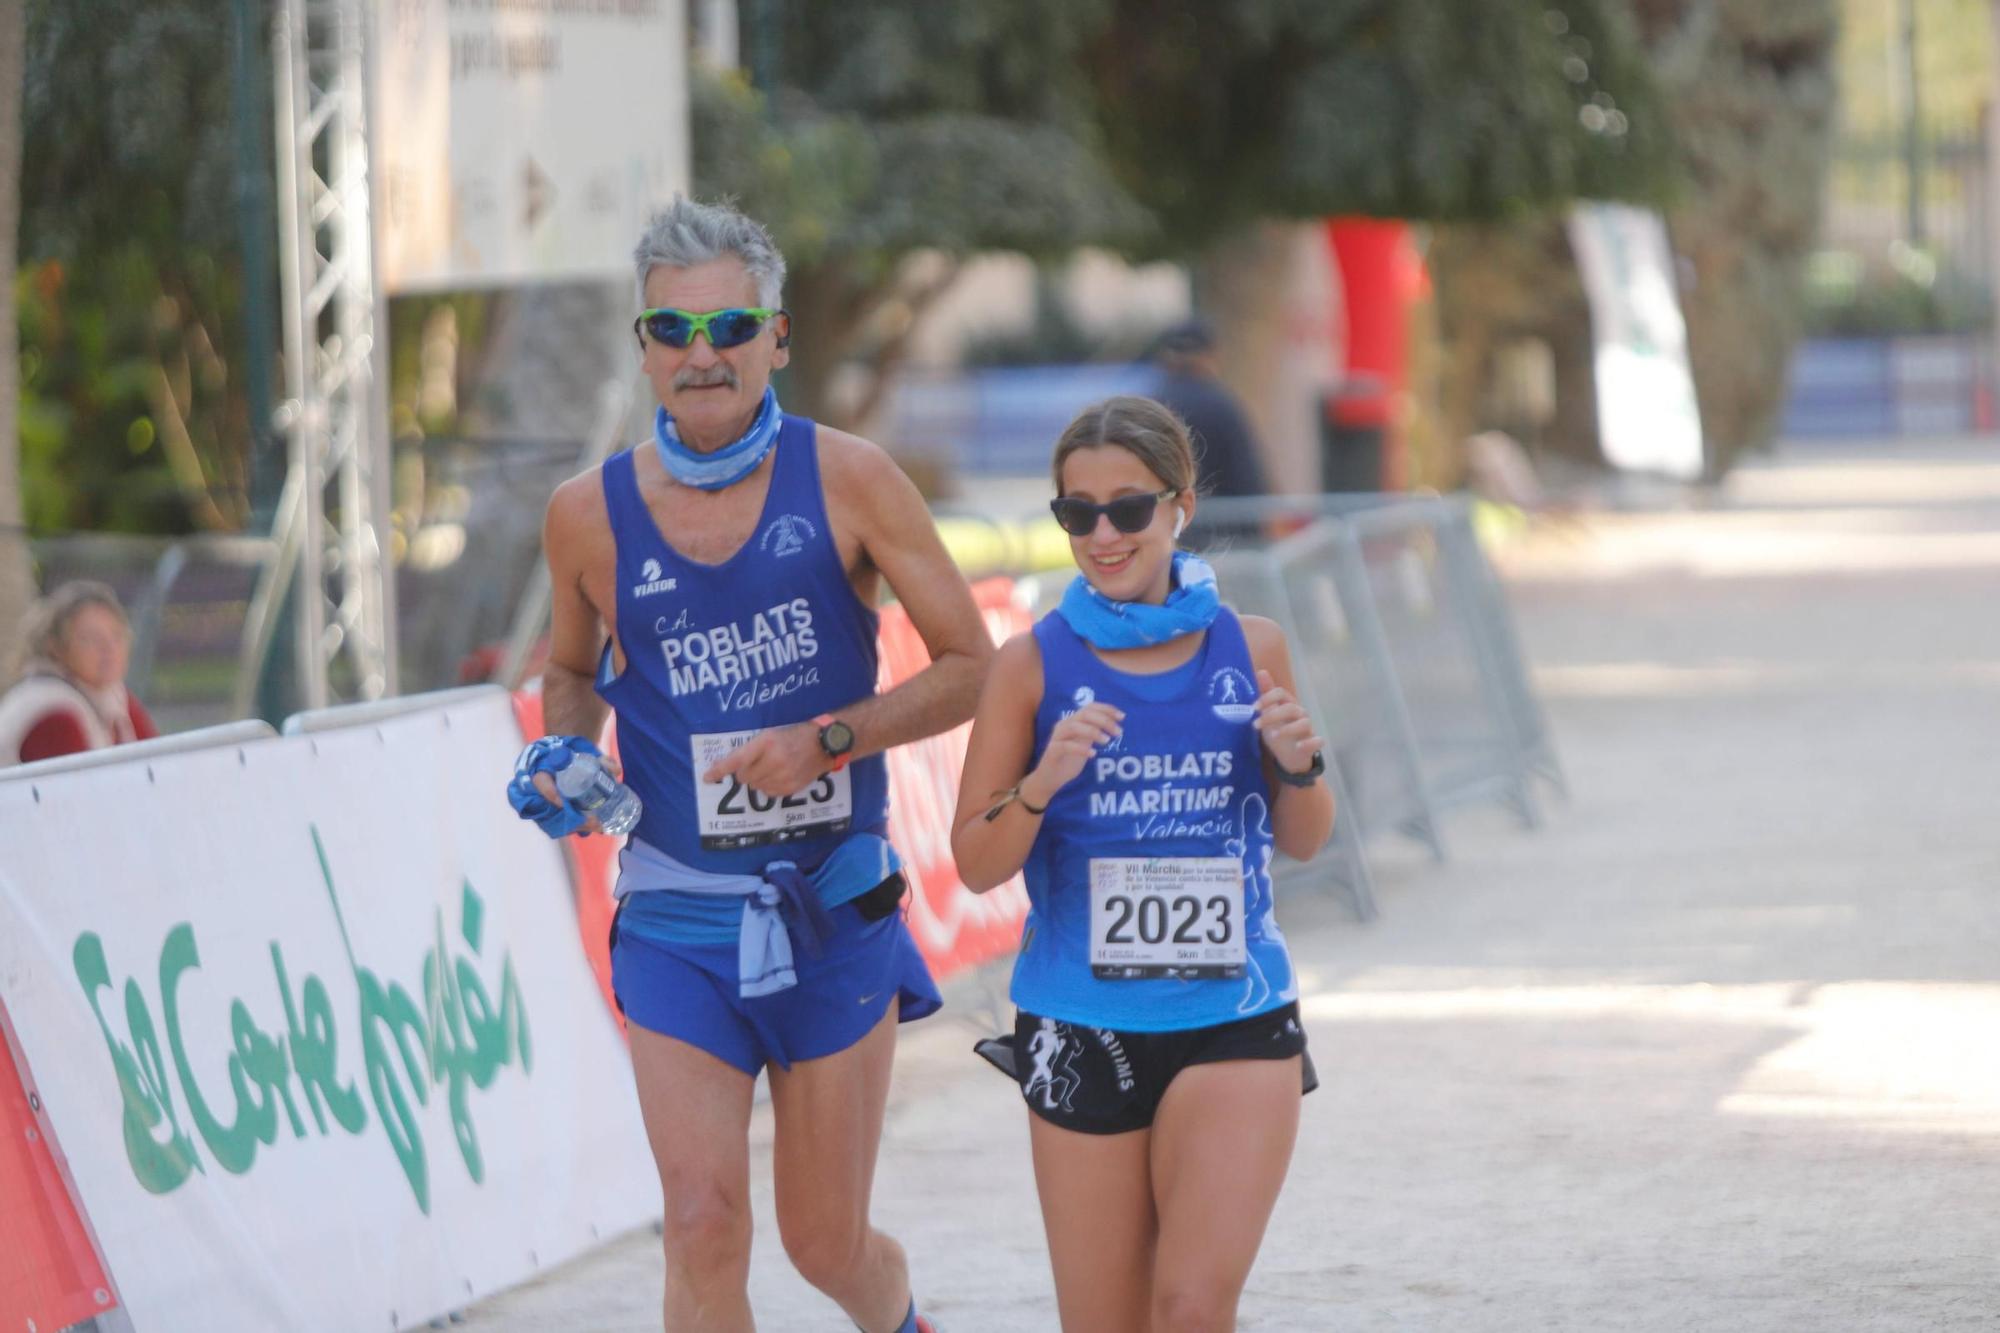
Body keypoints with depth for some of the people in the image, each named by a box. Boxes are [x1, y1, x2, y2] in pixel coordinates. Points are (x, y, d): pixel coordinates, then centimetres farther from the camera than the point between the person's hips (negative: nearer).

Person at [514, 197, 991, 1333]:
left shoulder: (846, 481, -6)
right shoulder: (589, 513, -1)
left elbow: (971, 667, -2)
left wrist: (827, 741, -15)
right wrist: (564, 752, -4)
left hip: (836, 911, 0)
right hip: (677, 919, 1)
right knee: (704, 1227, -14)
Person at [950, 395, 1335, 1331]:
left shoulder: (1249, 648, 3)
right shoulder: (1033, 665, -2)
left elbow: (1302, 842, 14)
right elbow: (976, 865, -1)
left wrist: (1298, 764, -7)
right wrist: (1042, 784, -19)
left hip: (1234, 1017, 0)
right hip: (1082, 1028, 0)